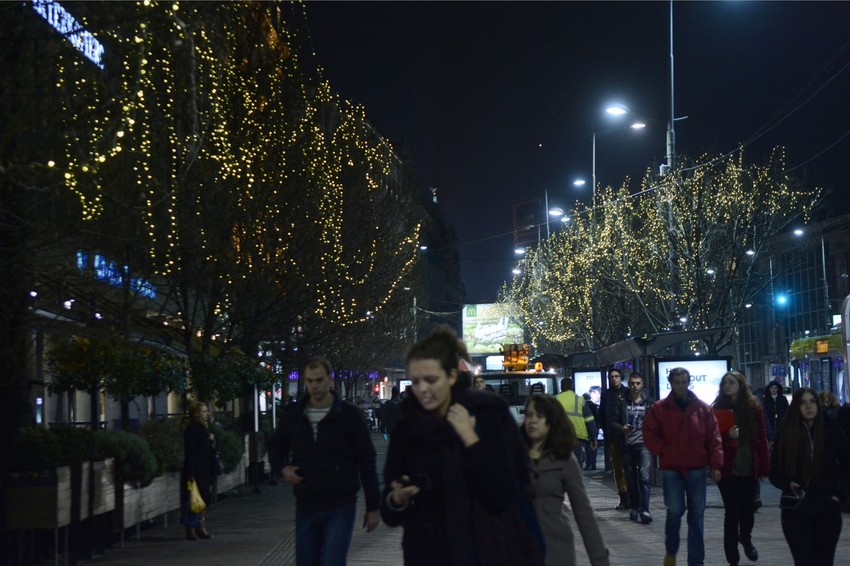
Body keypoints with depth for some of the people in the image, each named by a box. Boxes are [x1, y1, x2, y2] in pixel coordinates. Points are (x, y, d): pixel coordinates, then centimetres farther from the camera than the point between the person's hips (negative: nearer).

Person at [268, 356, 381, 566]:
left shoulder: (349, 414, -5)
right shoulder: (294, 415, 6)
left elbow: (367, 462, -2)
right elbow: (276, 448, 22)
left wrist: (373, 506, -2)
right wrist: (283, 468, -2)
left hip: (339, 509, -4)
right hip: (306, 507, 4)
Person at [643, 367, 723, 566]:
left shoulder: (703, 409, 4)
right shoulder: (659, 409, 2)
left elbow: (714, 438, 2)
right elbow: (650, 436, 4)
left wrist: (716, 464, -4)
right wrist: (664, 452, -7)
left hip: (696, 469, 1)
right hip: (671, 469, -1)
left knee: (697, 515, 3)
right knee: (675, 511, -6)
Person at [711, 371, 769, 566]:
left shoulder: (754, 407, 2)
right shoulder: (718, 408, 0)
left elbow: (762, 439, 2)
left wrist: (764, 467, -2)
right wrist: (727, 436, -22)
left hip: (749, 467, 2)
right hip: (727, 468, -1)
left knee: (748, 509, 11)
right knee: (731, 511, -2)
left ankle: (746, 539, 42)